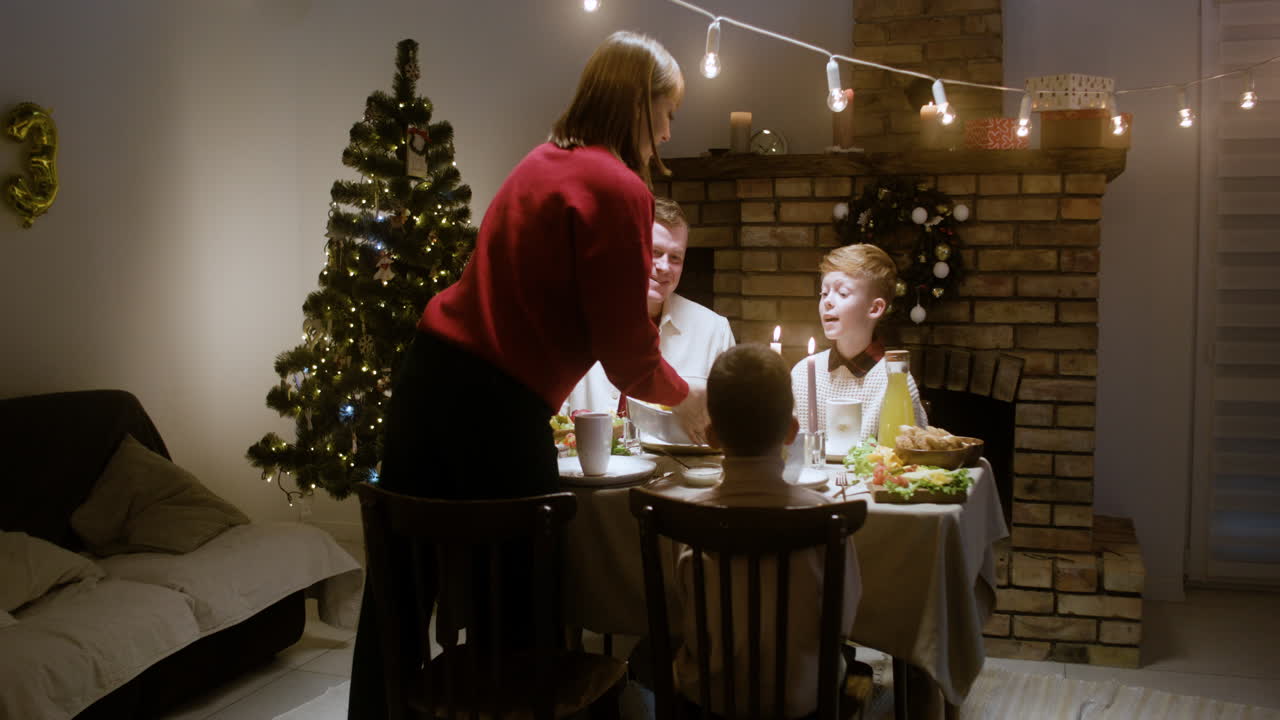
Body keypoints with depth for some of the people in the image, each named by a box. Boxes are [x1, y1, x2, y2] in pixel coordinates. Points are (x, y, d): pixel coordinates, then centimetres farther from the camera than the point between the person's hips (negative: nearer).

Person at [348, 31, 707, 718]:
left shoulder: (543, 162, 14)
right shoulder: (619, 189, -11)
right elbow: (627, 347, -11)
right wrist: (683, 395, 10)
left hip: (429, 369, 9)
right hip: (495, 403, -8)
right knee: (516, 597, 8)